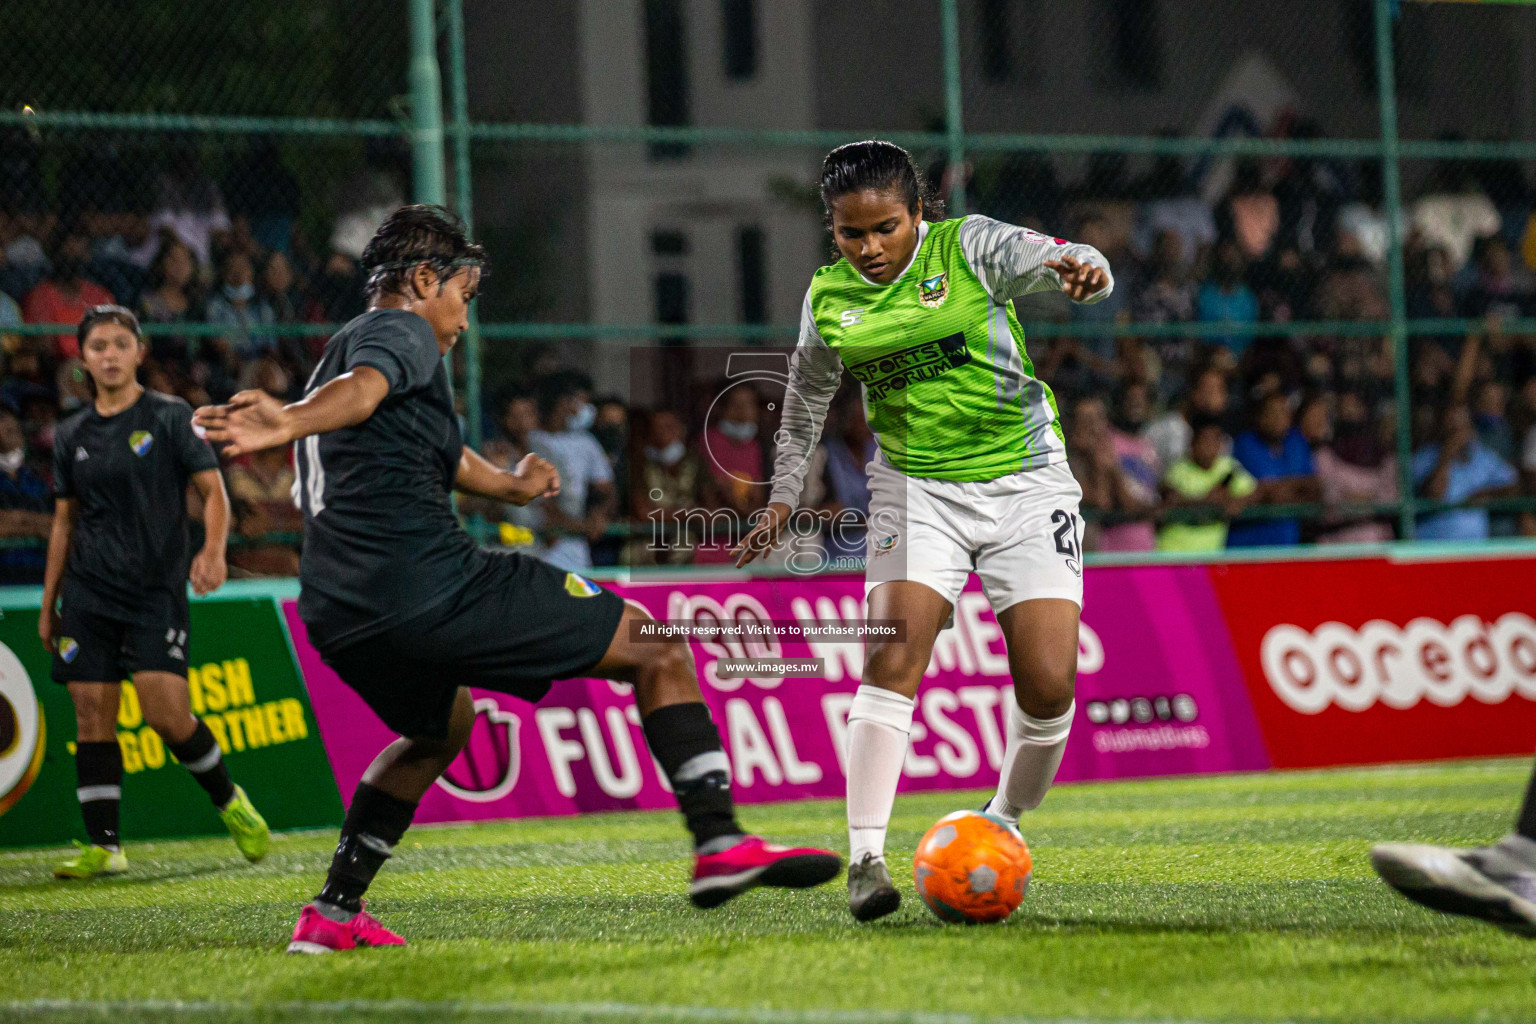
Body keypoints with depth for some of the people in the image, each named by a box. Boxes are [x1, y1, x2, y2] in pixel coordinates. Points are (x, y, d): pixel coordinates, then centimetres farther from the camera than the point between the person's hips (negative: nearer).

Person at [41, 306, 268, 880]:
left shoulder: (171, 417, 0)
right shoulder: (72, 435, 12)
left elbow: (214, 492, -3)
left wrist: (213, 551, -22)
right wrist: (48, 604, 18)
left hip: (156, 590, -4)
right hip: (88, 591, 4)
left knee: (166, 712, -14)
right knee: (93, 717, -2)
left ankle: (229, 801, 11)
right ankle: (104, 846, 1)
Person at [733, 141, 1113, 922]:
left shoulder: (969, 247, -8)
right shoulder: (829, 300, 2)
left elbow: (1049, 260, -25)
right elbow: (804, 408, 18)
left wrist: (1080, 270, -48)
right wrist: (782, 498, 20)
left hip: (1024, 483, -1)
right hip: (917, 488, 2)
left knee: (1049, 684, -9)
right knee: (892, 660, -19)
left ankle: (1004, 825, 17)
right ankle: (866, 855, -18)